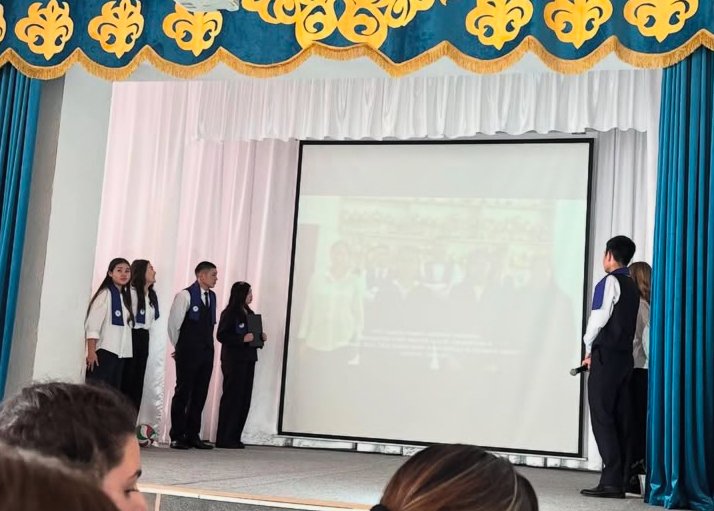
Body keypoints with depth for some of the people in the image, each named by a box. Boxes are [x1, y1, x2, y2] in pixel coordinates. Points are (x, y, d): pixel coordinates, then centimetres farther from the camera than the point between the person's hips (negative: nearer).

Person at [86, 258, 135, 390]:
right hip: (104, 352, -7)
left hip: (120, 353, 7)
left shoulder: (125, 296, 16)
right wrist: (91, 351, -19)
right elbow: (92, 324, -12)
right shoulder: (106, 294, -5)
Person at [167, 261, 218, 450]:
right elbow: (173, 324, -6)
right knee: (183, 393, -1)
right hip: (188, 354, -6)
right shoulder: (185, 295, -9)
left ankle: (193, 435, 14)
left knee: (200, 395, 7)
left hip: (206, 353, 6)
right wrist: (180, 347, 3)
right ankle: (177, 436, 6)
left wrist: (208, 345, 10)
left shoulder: (212, 296, 11)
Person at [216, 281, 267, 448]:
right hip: (233, 360, -8)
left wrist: (260, 337, 2)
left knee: (245, 399, 6)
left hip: (248, 360, 8)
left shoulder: (250, 313, 15)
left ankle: (234, 437, 11)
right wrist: (243, 339, -20)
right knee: (232, 398, -6)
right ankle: (224, 439, -1)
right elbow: (222, 336, -14)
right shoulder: (229, 314, -8)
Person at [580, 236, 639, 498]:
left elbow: (598, 319, -12)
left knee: (602, 418, -7)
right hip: (625, 356, 8)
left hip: (606, 357, -8)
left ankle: (611, 481, -11)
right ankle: (622, 479, 8)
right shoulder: (632, 286, 16)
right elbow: (624, 322, 14)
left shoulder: (609, 282, -8)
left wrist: (589, 347, 5)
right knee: (620, 420, 7)